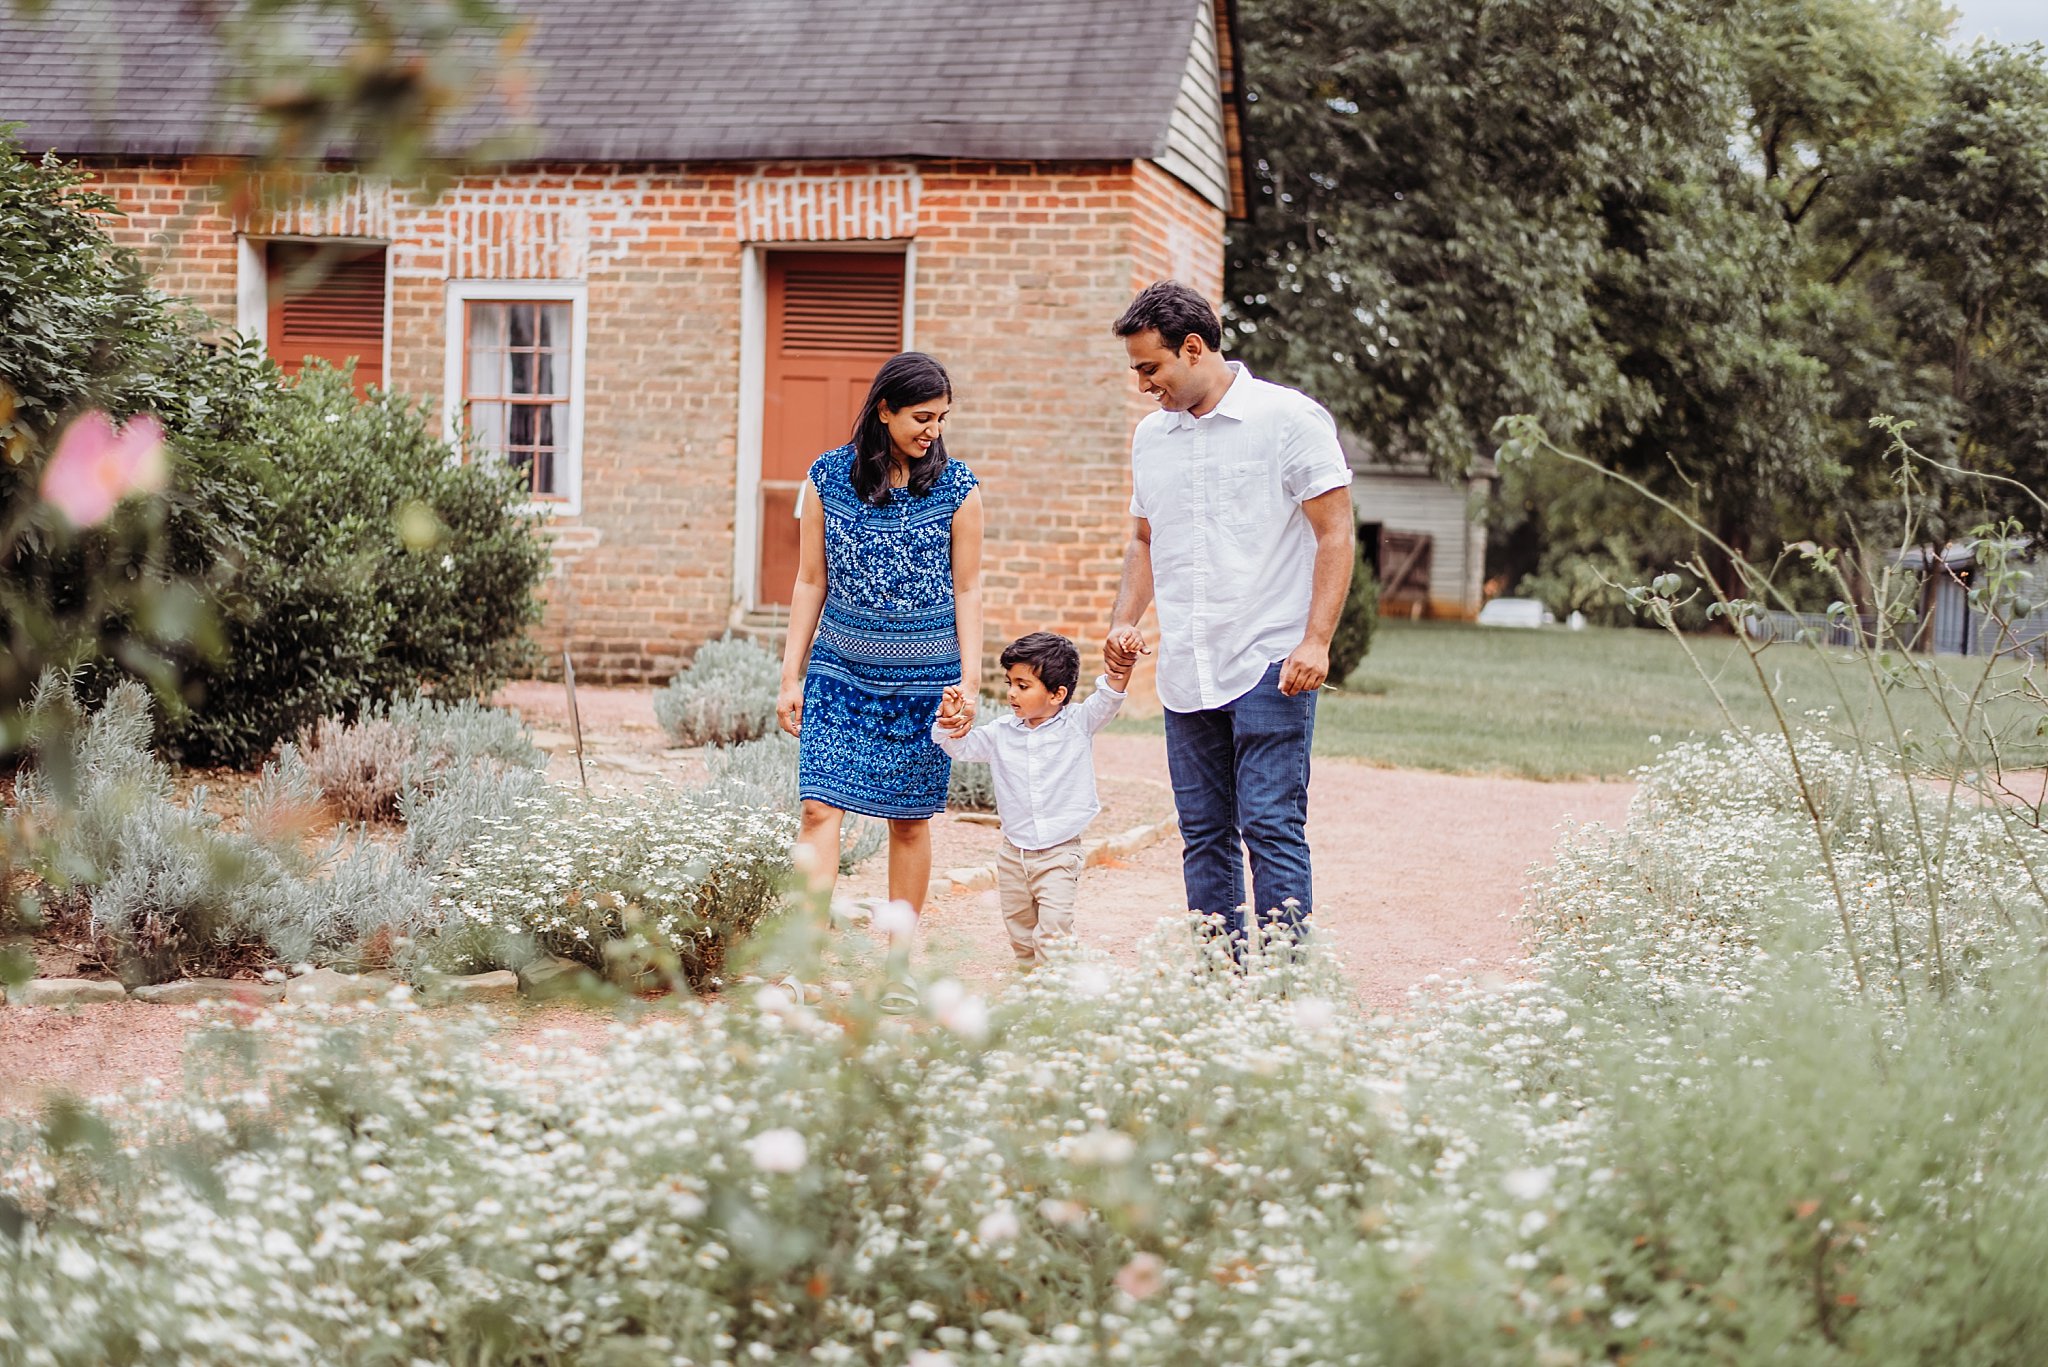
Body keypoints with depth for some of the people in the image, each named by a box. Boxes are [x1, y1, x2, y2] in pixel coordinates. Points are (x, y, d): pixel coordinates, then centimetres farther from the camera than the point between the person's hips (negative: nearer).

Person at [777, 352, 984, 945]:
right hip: (840, 671, 1)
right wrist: (791, 676, 3)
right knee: (820, 806, -10)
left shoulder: (956, 486, -3)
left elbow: (967, 589, 2)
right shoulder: (828, 476, -1)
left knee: (909, 820, 6)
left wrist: (970, 680, -2)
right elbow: (811, 582, 5)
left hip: (923, 678, 0)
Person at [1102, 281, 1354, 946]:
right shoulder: (1150, 435, 13)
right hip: (1185, 668, 6)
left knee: (1271, 827, -9)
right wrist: (1125, 618, 7)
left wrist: (1316, 641, -16)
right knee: (1205, 833, 8)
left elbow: (1336, 534, -7)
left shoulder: (1289, 418, -5)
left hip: (1270, 665, -6)